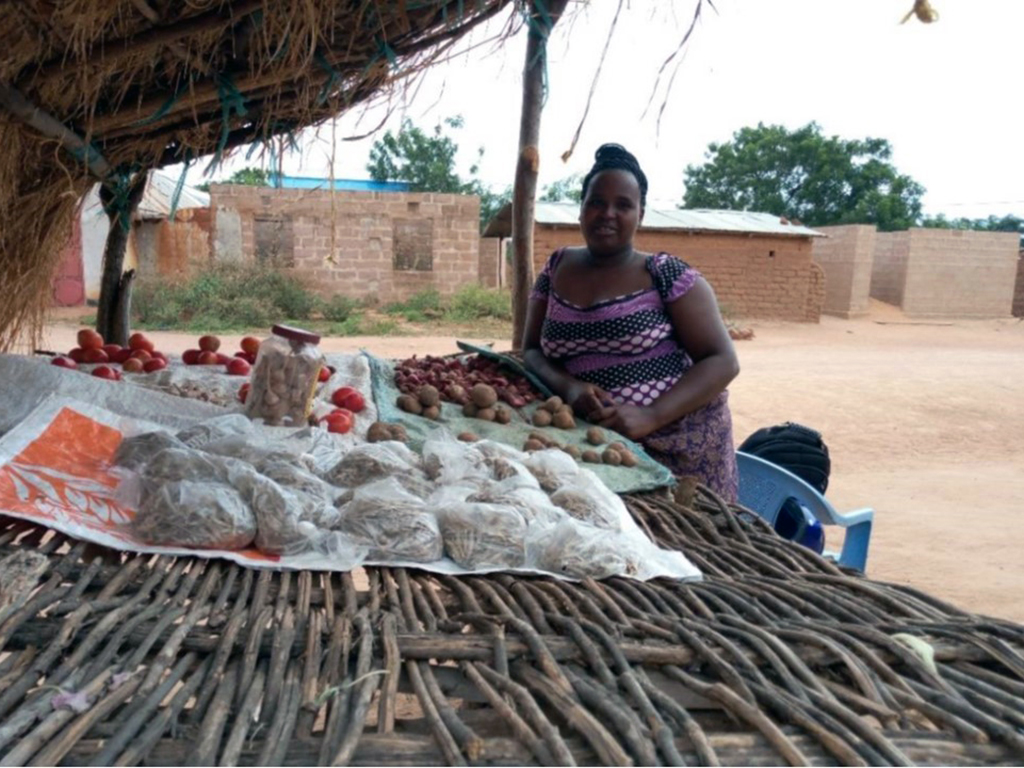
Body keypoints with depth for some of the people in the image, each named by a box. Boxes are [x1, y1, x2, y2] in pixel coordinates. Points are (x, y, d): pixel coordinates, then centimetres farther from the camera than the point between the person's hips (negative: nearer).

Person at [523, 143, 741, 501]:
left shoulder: (668, 275, -5)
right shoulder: (556, 270, 6)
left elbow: (723, 361, -8)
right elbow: (532, 352, 9)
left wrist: (649, 416, -22)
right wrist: (568, 387, -14)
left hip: (679, 446, -2)